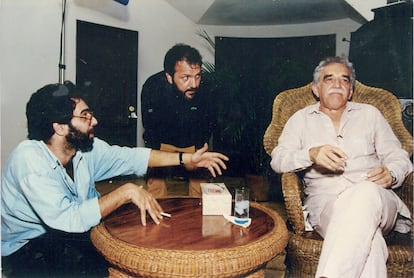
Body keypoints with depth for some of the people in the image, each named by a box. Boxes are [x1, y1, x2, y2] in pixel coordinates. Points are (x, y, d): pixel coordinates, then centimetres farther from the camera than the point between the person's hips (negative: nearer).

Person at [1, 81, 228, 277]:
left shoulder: (86, 148, -9)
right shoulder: (29, 161, -28)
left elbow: (129, 157, 0)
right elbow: (69, 220, -36)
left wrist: (187, 159, -2)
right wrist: (126, 192, -32)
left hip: (73, 232, 6)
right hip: (26, 248, -6)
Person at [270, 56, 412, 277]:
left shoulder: (370, 113, 21)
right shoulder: (301, 119, 16)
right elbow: (278, 159, 2)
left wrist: (391, 174, -8)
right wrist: (311, 154, -19)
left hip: (374, 197, 2)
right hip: (325, 202, -1)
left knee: (366, 193, -38)